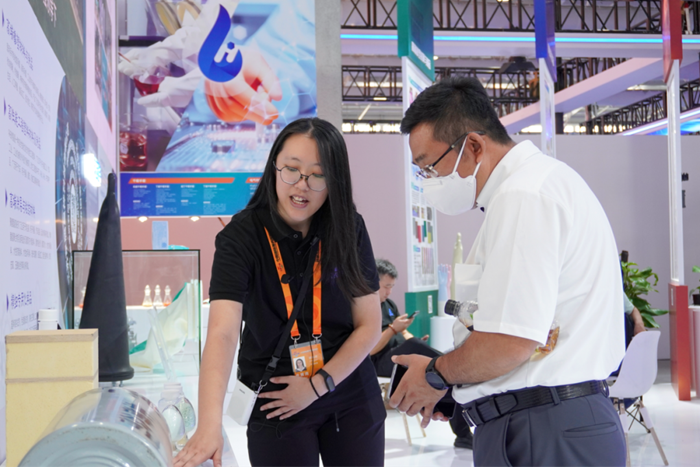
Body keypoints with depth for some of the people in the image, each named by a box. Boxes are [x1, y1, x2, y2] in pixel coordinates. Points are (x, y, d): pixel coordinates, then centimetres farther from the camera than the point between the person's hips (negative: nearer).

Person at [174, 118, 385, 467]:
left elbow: (369, 325, -4)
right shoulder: (241, 236, -17)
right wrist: (210, 422, -42)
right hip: (274, 403, -2)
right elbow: (222, 332, -29)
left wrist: (317, 386, -13)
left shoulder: (349, 230, -9)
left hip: (351, 396, 3)